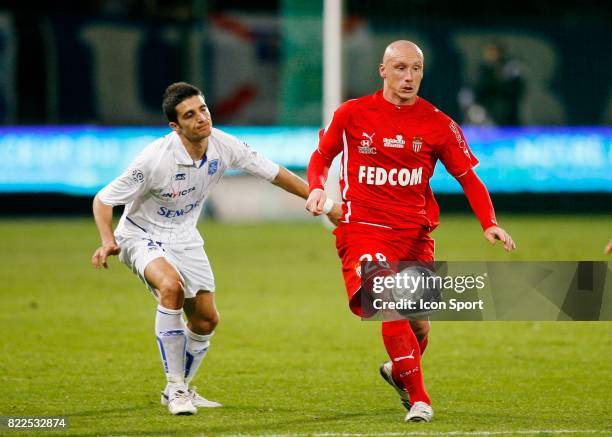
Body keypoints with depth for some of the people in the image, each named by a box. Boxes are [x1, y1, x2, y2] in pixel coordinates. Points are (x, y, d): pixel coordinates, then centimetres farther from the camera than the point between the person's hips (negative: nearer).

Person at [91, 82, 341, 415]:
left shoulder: (223, 146, -16)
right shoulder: (155, 159, -30)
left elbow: (275, 173, -2)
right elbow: (103, 200, -21)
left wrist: (324, 204, -3)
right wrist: (108, 242, -37)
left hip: (183, 237, 6)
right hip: (141, 235, -6)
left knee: (206, 319, 6)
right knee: (171, 286, -34)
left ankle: (180, 389, 32)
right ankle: (175, 389, -22)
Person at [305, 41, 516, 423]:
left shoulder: (438, 123, 1)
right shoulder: (352, 114, 0)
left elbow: (468, 177, 4)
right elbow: (322, 156, 14)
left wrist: (489, 224, -9)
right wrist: (317, 188, -7)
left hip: (415, 233, 3)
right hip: (364, 229, -3)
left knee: (419, 321, 7)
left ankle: (399, 370, 41)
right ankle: (419, 399, -17)